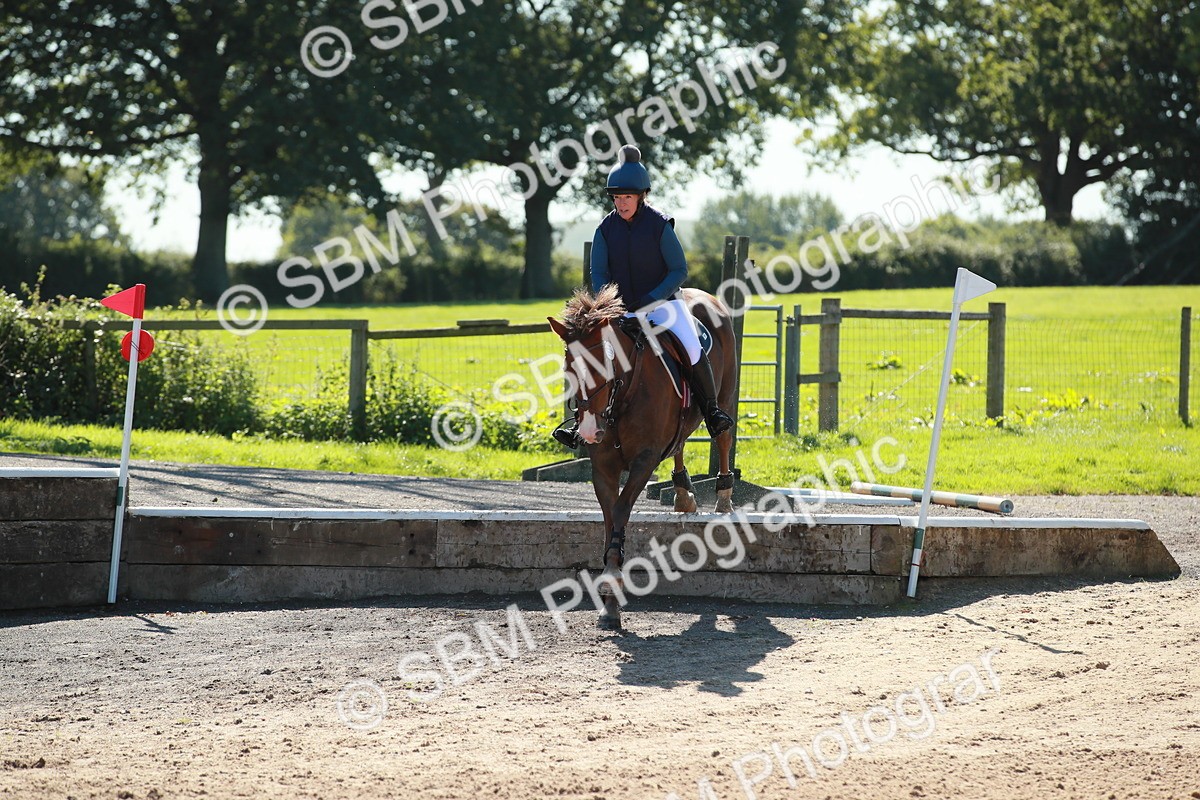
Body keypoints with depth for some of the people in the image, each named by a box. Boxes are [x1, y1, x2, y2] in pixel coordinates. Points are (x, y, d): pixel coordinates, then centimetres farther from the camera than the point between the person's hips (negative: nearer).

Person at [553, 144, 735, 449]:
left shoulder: (659, 225, -12)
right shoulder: (606, 228, -2)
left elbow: (679, 270, -10)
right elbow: (598, 274, 3)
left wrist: (651, 298, -20)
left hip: (663, 303, -3)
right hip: (623, 308, 3)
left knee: (692, 349, -24)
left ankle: (711, 410, -8)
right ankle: (583, 424, 3)